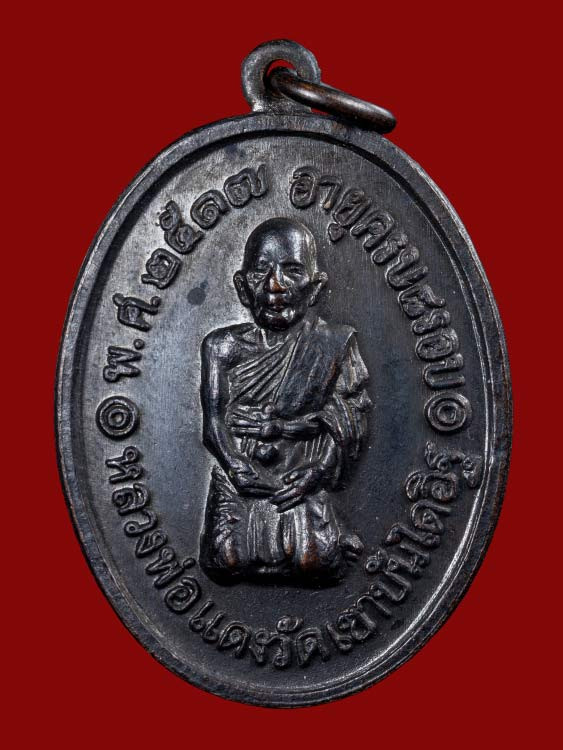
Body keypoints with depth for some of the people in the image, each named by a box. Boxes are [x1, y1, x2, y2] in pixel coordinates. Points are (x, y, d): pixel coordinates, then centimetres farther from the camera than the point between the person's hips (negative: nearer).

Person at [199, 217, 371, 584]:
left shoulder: (335, 343, 4)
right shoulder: (223, 345, 7)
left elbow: (352, 419, -2)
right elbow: (214, 422, -1)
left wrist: (310, 462, -15)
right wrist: (239, 469, -16)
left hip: (303, 480, -1)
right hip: (240, 482, 2)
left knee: (314, 558, -22)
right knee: (228, 558, -18)